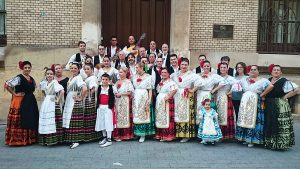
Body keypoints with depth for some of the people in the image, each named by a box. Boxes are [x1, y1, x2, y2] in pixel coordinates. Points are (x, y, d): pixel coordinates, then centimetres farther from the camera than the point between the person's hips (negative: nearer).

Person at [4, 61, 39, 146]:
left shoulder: (32, 79, 13)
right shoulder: (18, 78, -9)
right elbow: (6, 85, -17)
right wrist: (15, 94, -14)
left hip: (31, 102, 7)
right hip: (20, 102, -7)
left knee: (31, 120, 10)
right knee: (20, 121, -6)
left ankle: (30, 138, 21)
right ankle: (18, 139, 3)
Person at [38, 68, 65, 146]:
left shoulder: (54, 82, -11)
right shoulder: (44, 83, 11)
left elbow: (62, 91, -24)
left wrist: (58, 100, -17)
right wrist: (46, 97, 16)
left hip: (53, 105, -8)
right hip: (45, 105, 8)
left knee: (52, 123, -8)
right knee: (45, 122, 8)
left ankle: (53, 140, -1)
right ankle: (45, 140, 16)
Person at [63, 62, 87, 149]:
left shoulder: (78, 78, -13)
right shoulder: (71, 78, 15)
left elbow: (84, 88, -28)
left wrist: (80, 98, -18)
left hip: (75, 103, -9)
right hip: (69, 103, 9)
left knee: (75, 122, -6)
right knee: (69, 122, 11)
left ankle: (76, 141, 2)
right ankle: (71, 139, 20)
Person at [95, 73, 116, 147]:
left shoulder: (112, 88, -4)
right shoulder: (99, 87, 5)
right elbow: (97, 96, 13)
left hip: (108, 107, -4)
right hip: (100, 107, 4)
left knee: (108, 122, -4)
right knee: (101, 122, 11)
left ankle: (109, 140, 1)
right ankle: (104, 137, 27)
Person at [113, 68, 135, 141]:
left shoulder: (128, 81, -3)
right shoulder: (117, 82, 15)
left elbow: (130, 92, -9)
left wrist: (121, 94, -11)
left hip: (125, 102, -5)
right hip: (117, 102, 5)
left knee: (124, 116, -2)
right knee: (118, 117, 3)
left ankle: (125, 135, 6)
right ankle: (118, 135, 7)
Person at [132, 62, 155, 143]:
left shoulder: (148, 77, -2)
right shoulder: (134, 77, 12)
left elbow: (150, 89, -4)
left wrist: (149, 99, -11)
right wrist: (132, 97, 4)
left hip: (144, 98, -4)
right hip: (136, 98, 4)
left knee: (144, 115, -1)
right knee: (136, 115, 5)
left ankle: (143, 134, 4)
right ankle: (137, 132, 15)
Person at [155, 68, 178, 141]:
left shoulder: (171, 82, -10)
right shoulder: (160, 82, 16)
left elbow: (174, 90, -26)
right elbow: (157, 90, 25)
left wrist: (168, 97, -26)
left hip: (167, 102, -8)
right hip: (159, 102, 8)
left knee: (167, 118, -5)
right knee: (160, 118, 11)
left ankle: (167, 135, 2)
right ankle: (160, 134, 19)